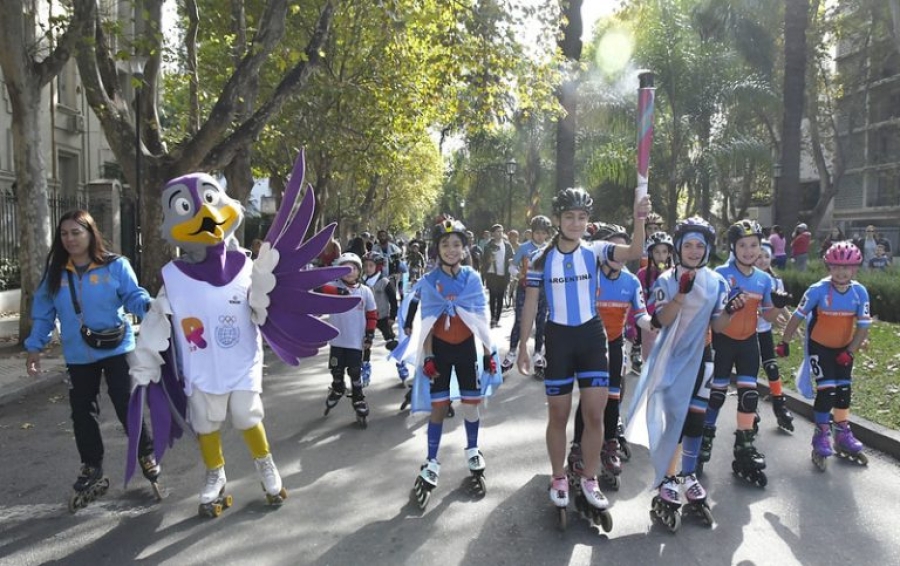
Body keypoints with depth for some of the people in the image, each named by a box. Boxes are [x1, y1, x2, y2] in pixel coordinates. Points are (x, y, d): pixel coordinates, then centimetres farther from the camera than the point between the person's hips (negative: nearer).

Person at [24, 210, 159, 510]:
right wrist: (34, 346, 2)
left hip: (116, 349, -4)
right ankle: (91, 470, 26)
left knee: (126, 406, -1)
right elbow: (44, 313, 7)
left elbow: (133, 296, -11)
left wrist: (150, 306, -32)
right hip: (78, 356, 4)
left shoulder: (115, 265, -7)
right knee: (82, 413, 11)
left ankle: (146, 454, 21)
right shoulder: (55, 272, 3)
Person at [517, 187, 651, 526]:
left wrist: (639, 219, -33)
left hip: (591, 335, 1)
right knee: (558, 415, 9)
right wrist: (523, 347, -1)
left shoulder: (594, 252, -3)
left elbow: (634, 253, -18)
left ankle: (589, 482, 19)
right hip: (558, 337, 0)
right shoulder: (542, 259, -3)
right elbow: (530, 305, 1)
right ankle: (559, 479, 26)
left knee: (595, 414, 1)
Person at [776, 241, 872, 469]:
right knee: (827, 390, -10)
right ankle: (821, 438, 6)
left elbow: (863, 326, -9)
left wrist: (850, 352, -16)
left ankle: (843, 436, 27)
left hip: (843, 348, 4)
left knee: (844, 390, 10)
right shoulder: (818, 290, -22)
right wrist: (785, 342, -12)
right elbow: (798, 316, -14)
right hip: (819, 347, -4)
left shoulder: (860, 292, -13)